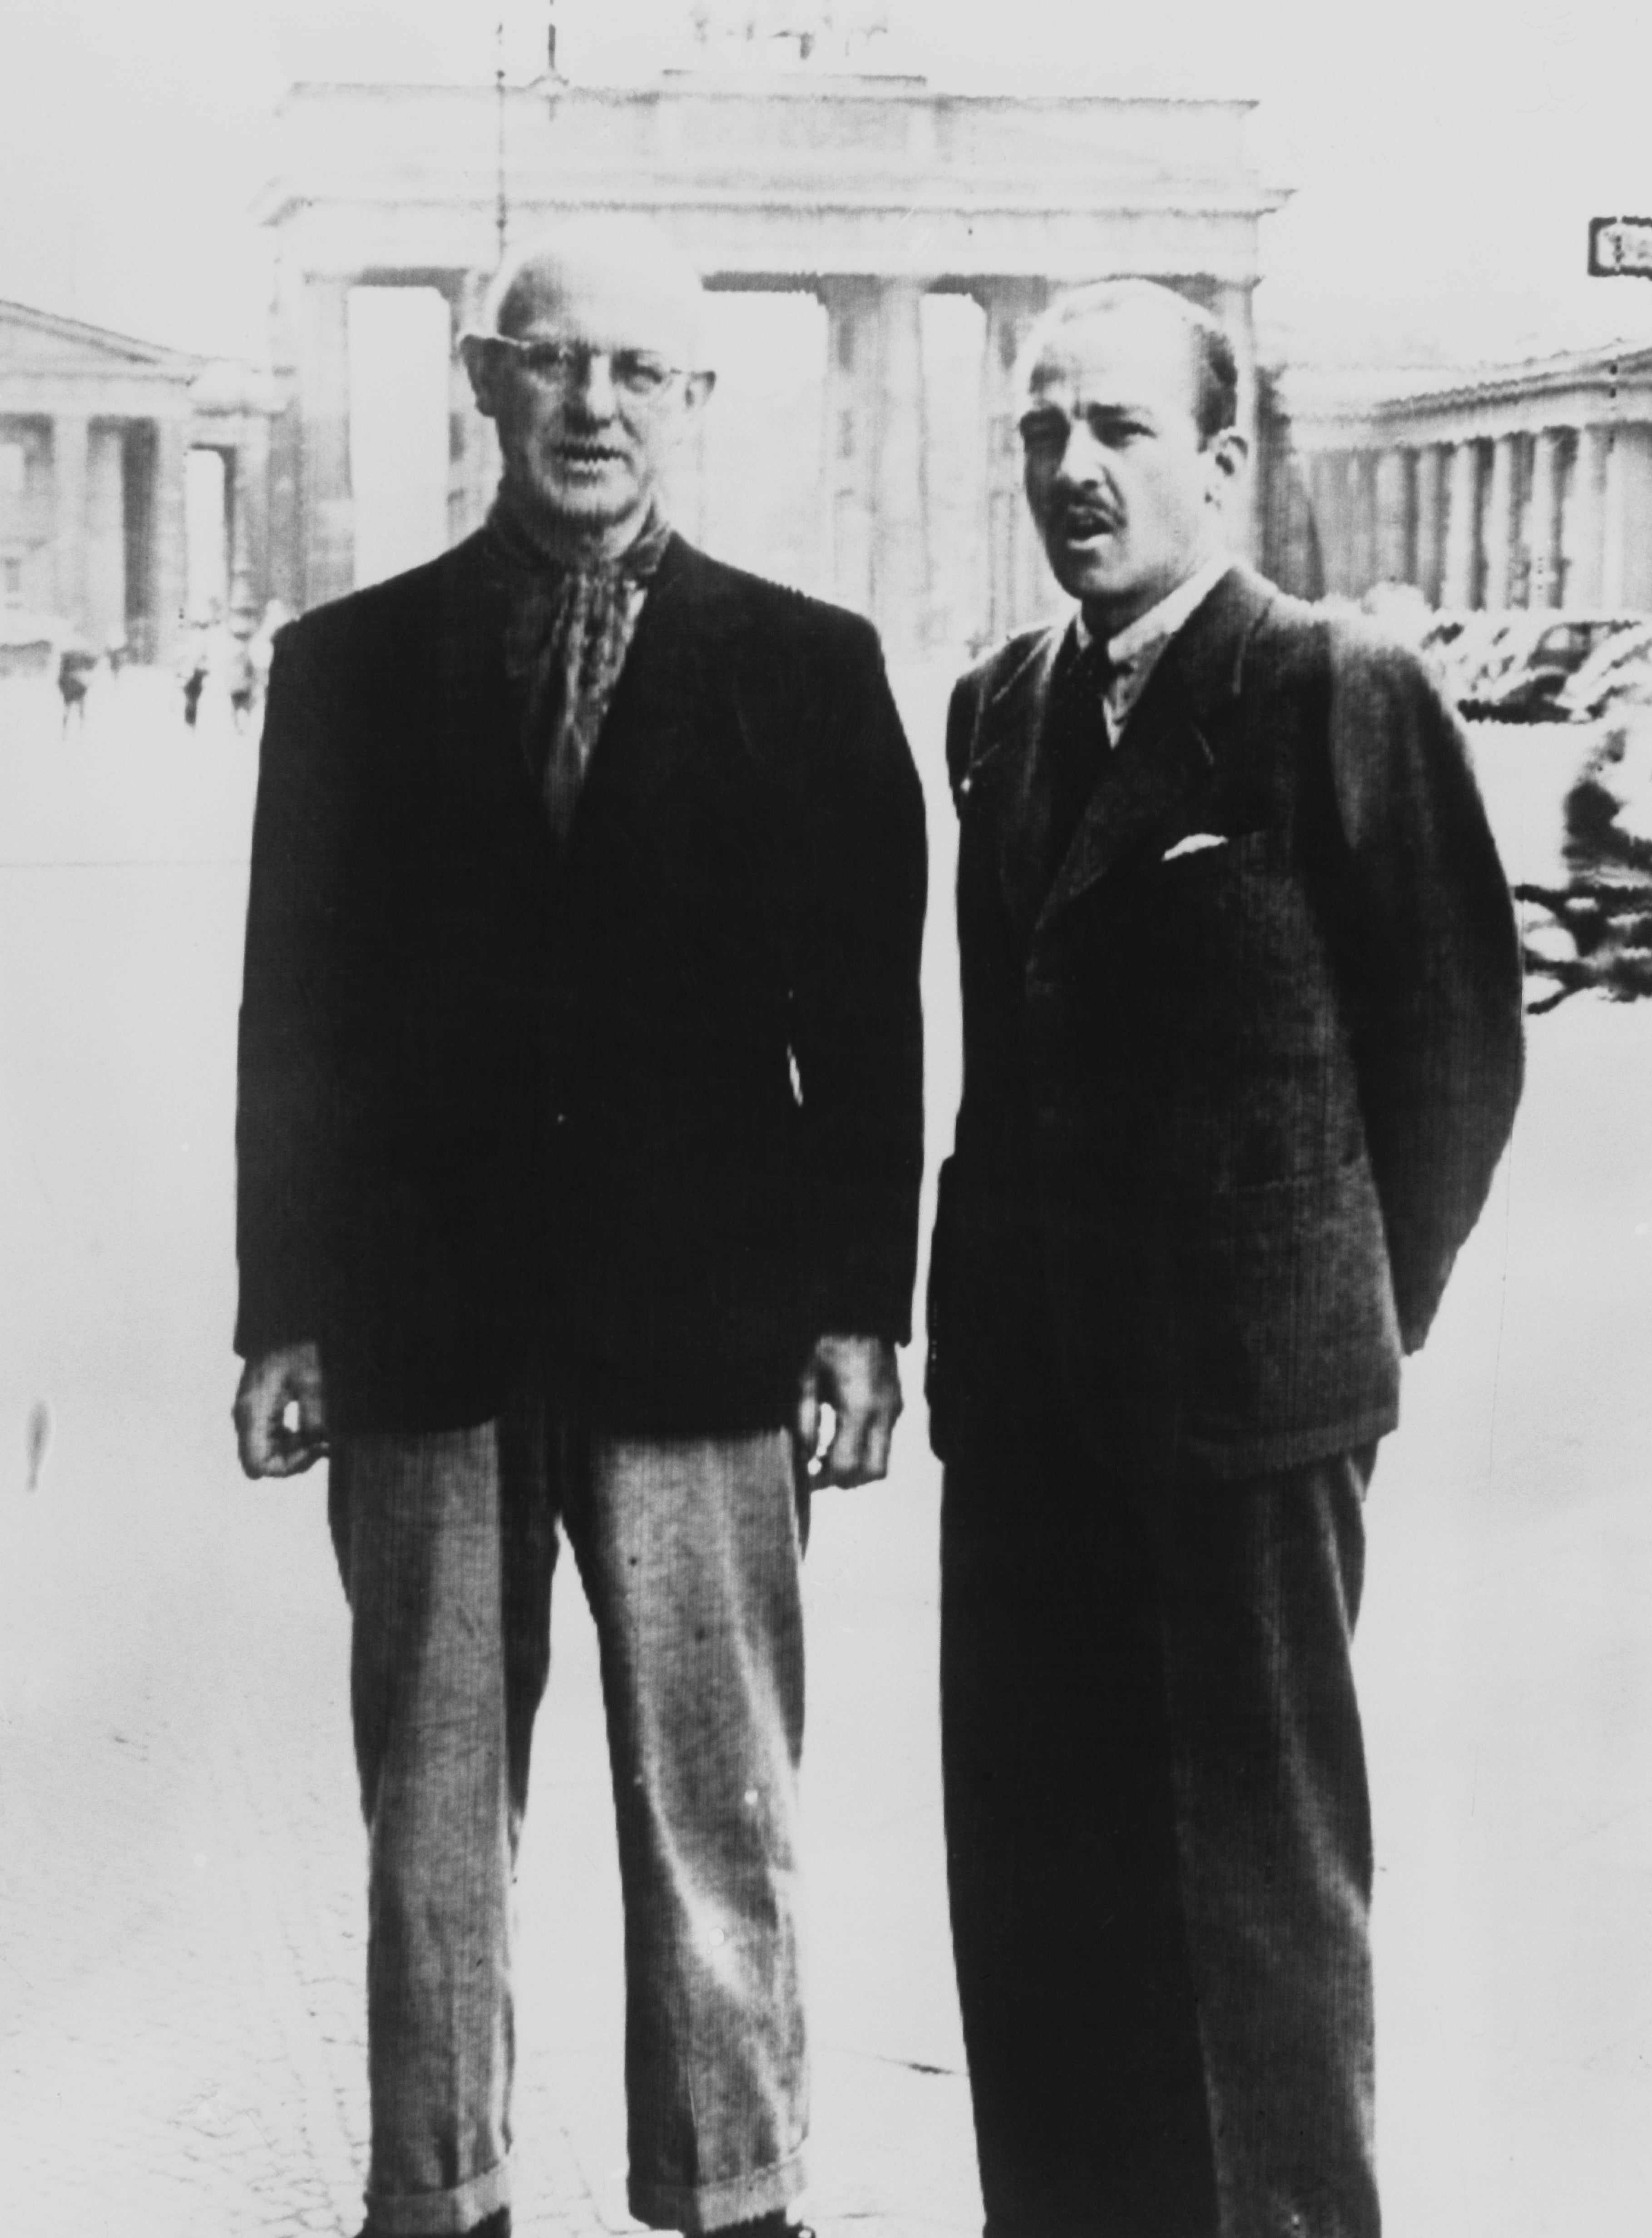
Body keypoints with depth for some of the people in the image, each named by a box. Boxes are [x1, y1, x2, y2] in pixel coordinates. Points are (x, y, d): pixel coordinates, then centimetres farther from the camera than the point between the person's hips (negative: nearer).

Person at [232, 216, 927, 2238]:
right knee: (426, 1811, 10)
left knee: (717, 1812, 6)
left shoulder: (805, 670, 4)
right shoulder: (348, 667, 7)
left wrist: (858, 1308, -2)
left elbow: (863, 1016, 3)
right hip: (421, 1329, 1)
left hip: (703, 1332, -1)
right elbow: (295, 1010, 6)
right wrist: (284, 1311, 2)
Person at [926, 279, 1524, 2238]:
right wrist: (984, 1310, 10)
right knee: (1031, 1870, 12)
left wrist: (1357, 1319, -1)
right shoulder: (999, 709, 12)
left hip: (1244, 1400, -6)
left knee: (1257, 1874, 4)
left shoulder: (1346, 697, -9)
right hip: (1026, 1395, 6)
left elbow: (1459, 1043, -5)